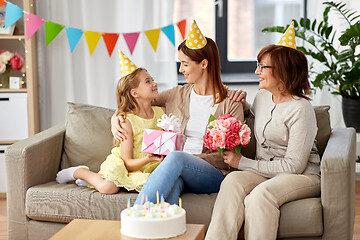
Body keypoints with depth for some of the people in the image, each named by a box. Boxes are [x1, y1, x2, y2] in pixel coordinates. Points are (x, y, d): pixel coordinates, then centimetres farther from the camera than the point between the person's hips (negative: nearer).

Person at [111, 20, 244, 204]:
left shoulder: (230, 104, 2)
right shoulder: (177, 95, 15)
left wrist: (190, 158, -16)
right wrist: (115, 118, 6)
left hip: (214, 175, -3)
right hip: (176, 169, 3)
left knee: (176, 157, -37)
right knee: (171, 185, -38)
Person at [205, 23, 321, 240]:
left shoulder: (301, 109, -13)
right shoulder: (262, 97, 10)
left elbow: (294, 165, -18)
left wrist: (243, 162, -14)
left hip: (304, 176, -6)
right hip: (265, 172, 6)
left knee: (260, 195, -36)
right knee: (233, 181, -28)